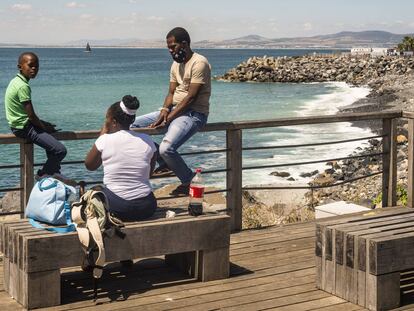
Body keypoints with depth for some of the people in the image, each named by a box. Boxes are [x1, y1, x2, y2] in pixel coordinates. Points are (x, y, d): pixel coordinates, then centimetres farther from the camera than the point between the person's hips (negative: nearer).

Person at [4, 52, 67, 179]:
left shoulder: (16, 81, 10)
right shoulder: (23, 86, -22)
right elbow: (31, 115, -22)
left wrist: (43, 123, 13)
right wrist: (44, 127, -5)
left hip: (20, 124, 11)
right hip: (24, 128, -11)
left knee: (52, 134, 31)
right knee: (60, 150, -15)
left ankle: (54, 173, 30)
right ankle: (42, 175, 9)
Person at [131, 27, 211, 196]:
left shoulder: (199, 63, -15)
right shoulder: (176, 64, 13)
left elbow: (191, 97, -20)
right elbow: (171, 92, 11)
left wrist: (169, 118, -20)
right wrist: (165, 110, -11)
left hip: (194, 113, -9)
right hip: (174, 110, 9)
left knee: (166, 148, -30)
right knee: (133, 124, 1)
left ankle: (189, 181, -3)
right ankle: (164, 164, 4)